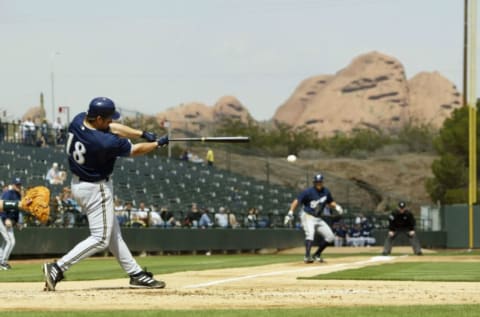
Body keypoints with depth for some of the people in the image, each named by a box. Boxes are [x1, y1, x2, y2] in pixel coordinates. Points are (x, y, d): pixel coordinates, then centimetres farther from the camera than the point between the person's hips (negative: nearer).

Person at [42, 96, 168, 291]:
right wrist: (158, 144, 3)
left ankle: (136, 274, 24)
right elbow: (135, 150, -14)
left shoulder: (78, 120, -9)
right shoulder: (104, 143, -30)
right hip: (96, 189, -10)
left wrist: (143, 134, -2)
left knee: (113, 234, 16)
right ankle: (57, 268, -11)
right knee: (100, 239, -3)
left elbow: (113, 128, 4)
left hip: (79, 184, 10)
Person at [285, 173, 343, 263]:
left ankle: (317, 255, 14)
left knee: (330, 237, 4)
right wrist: (290, 213, -31)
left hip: (317, 218, 7)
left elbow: (330, 202, 18)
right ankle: (307, 256, -41)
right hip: (307, 217, -7)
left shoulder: (326, 192, 4)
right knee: (310, 234, -31)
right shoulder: (308, 192, -15)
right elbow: (297, 201, -19)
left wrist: (336, 207, -4)